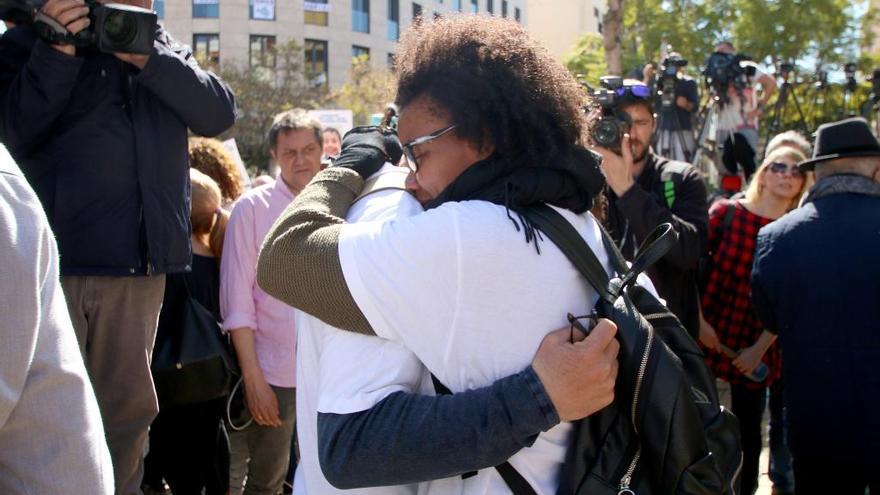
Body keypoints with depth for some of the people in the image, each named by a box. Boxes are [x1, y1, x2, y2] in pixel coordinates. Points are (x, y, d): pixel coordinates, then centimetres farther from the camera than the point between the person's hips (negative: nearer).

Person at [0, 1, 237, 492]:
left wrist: (148, 58, -10)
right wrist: (57, 54, -17)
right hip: (53, 259, -3)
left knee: (129, 408, 12)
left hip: (139, 266, 4)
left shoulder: (165, 51, 15)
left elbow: (219, 113, 0)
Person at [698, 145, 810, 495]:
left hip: (756, 346, 1)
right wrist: (698, 321, -12)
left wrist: (760, 349, -7)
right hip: (708, 336, -1)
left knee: (748, 429, 11)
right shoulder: (726, 213, -6)